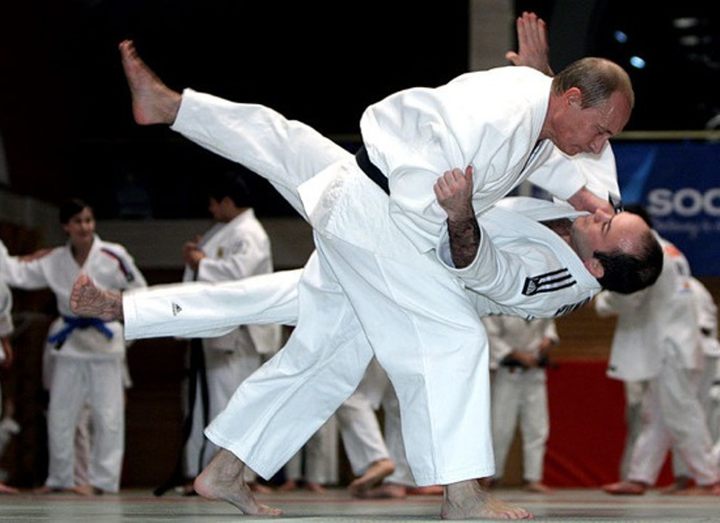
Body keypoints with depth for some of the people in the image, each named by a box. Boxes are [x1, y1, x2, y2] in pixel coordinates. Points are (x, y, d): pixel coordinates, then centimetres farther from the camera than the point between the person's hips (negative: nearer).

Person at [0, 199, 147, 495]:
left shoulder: (114, 256, -10)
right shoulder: (54, 261, 2)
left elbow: (139, 293, -1)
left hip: (103, 340, -4)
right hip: (69, 344, 4)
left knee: (107, 415, -3)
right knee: (60, 415, 9)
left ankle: (104, 479, 6)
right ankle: (60, 478, 23)